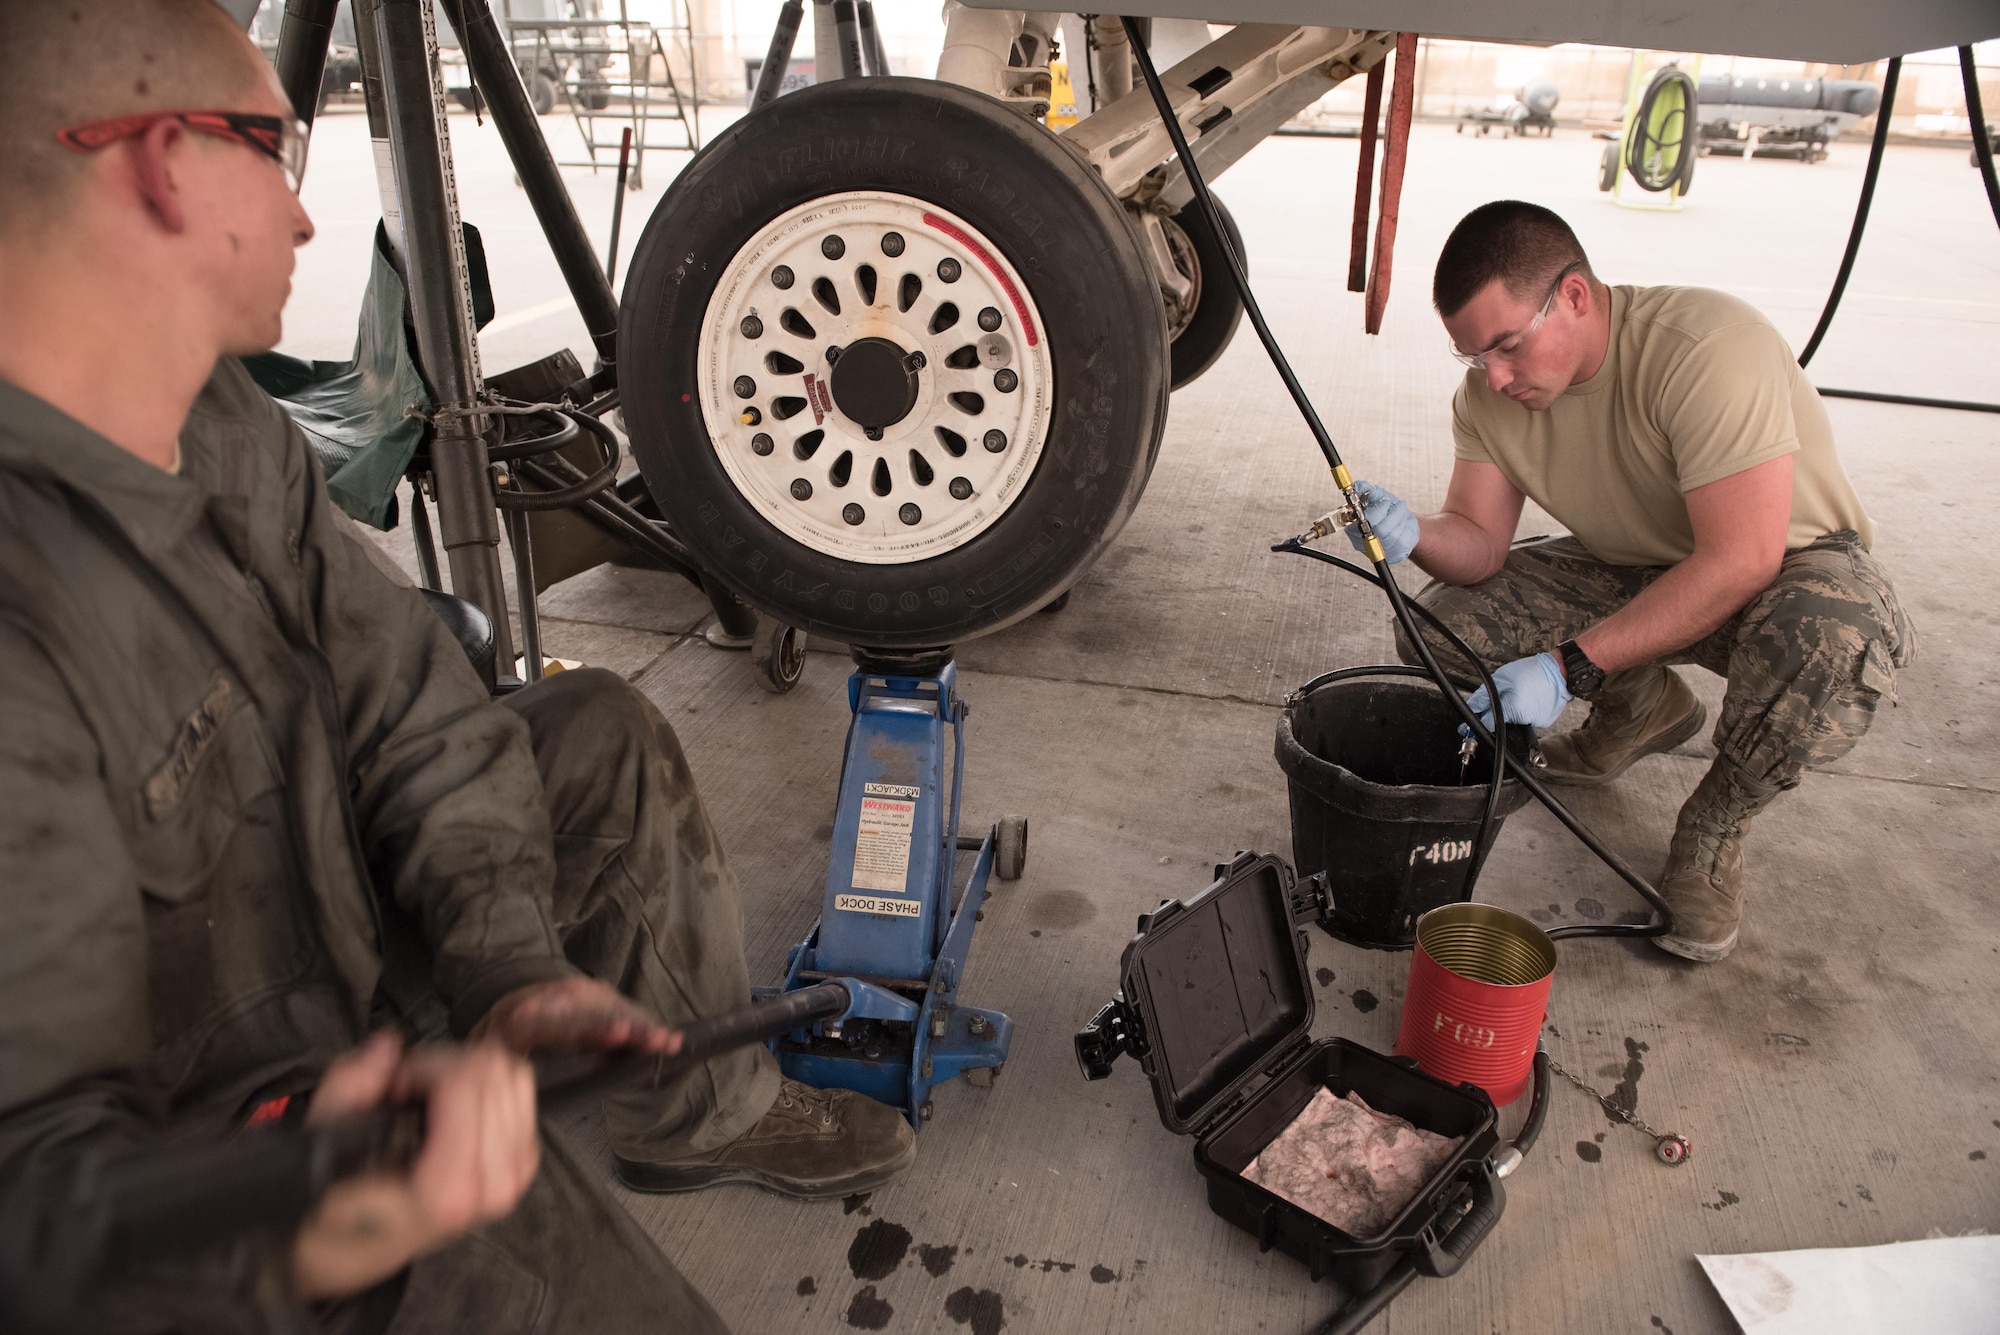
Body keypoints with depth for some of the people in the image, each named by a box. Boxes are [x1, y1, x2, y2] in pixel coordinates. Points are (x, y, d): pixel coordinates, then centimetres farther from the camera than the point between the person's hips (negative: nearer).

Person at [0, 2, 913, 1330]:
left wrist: (510, 957, -13)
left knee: (604, 736, 11)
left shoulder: (225, 424, -5)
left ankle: (705, 1110, 21)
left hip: (353, 937, 9)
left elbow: (406, 701, -3)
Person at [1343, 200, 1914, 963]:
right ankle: (1642, 708, 13)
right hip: (1632, 568, 6)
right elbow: (1481, 546, -11)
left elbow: (1740, 563, -34)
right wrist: (1414, 535, -35)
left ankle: (1715, 826, -8)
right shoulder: (1490, 392, -12)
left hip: (1791, 565, -5)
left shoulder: (1705, 349, -32)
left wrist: (1571, 668, -38)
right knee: (1440, 630, -14)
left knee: (1831, 647, -40)